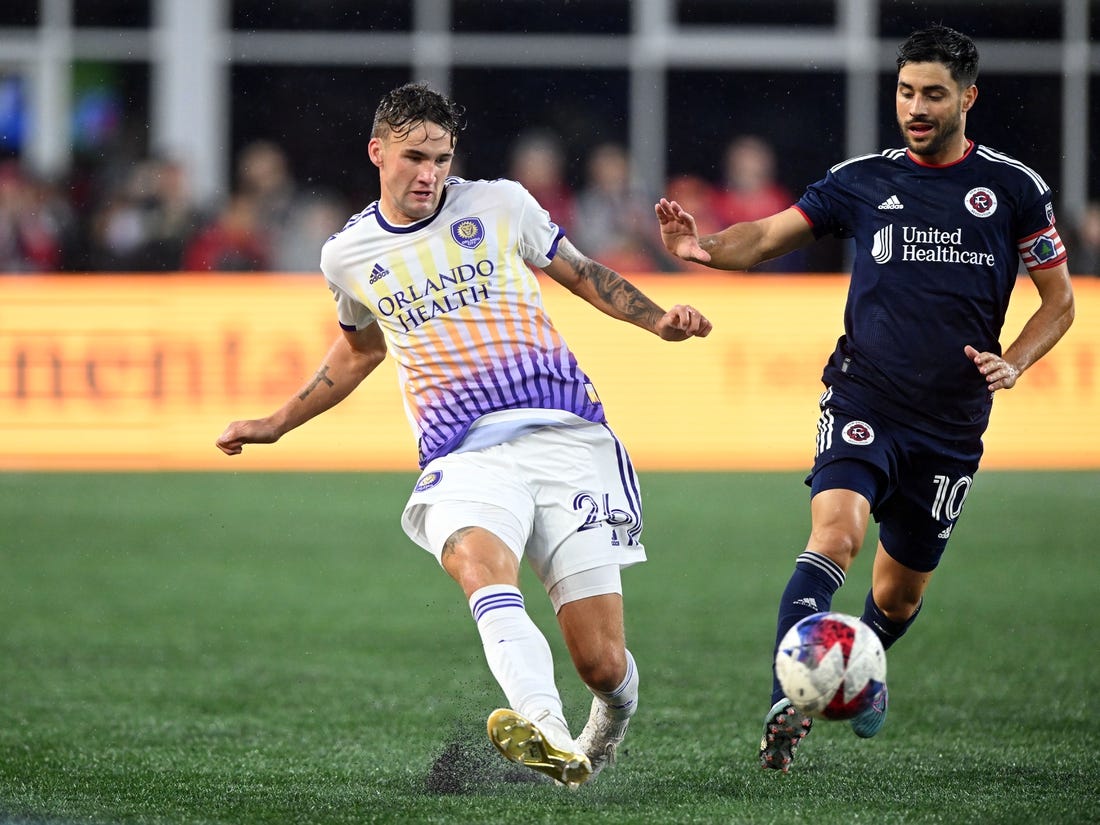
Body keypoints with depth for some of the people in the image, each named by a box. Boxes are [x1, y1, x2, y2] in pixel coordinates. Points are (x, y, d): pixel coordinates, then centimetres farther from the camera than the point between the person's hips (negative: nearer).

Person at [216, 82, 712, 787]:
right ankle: (546, 731, -58)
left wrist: (659, 320, 4)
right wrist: (276, 425, 32)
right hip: (466, 457, 0)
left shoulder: (501, 204, 7)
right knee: (480, 563, -38)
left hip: (565, 437, 0)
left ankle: (603, 740, 31)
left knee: (603, 664, -6)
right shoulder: (348, 256, 12)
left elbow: (582, 273, 20)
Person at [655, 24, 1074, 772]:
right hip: (863, 402, -1)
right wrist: (703, 247, -18)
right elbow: (767, 238, 3)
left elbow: (1059, 299, 7)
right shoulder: (862, 181, 3)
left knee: (901, 591, 12)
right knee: (835, 533, -27)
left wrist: (1014, 362, -9)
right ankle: (788, 706, -34)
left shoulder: (1015, 189, 1)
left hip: (952, 425, 1)